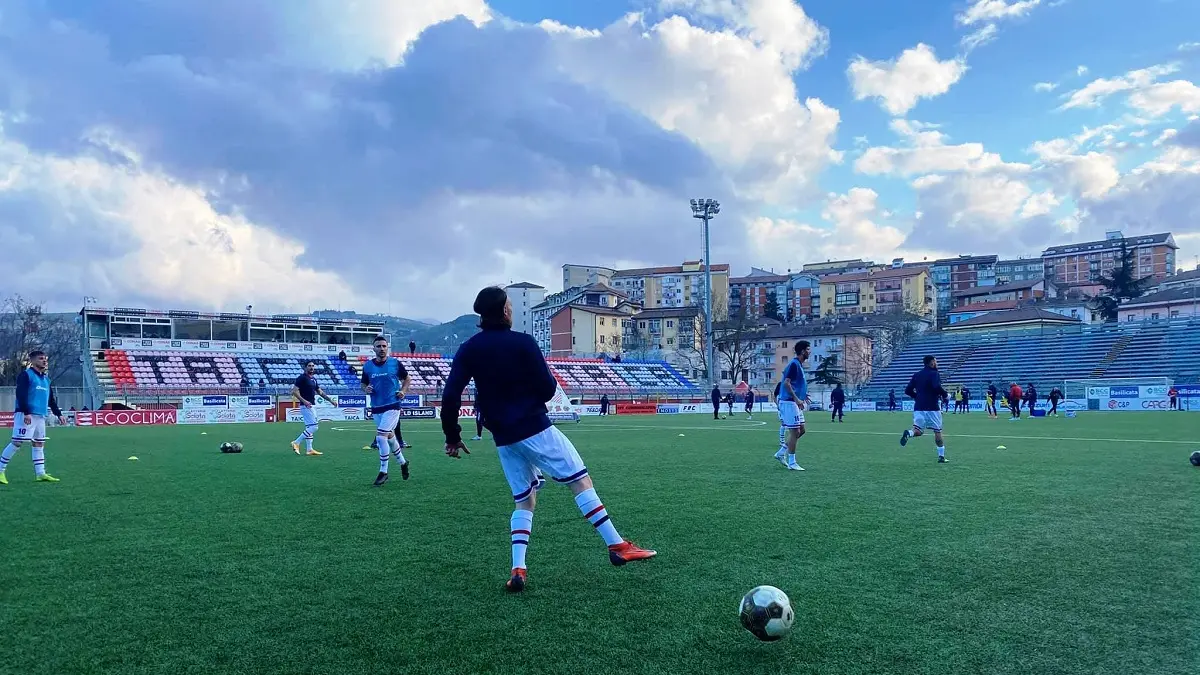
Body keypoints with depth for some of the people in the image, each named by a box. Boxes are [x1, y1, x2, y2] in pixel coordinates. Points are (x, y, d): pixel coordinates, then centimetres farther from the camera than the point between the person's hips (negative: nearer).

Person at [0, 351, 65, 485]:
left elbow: (51, 399, 24)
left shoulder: (46, 378, 19)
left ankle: (40, 474, 8)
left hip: (40, 416, 8)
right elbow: (20, 395, -14)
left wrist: (58, 414, 19)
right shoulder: (25, 375, -5)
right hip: (25, 415, -8)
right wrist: (26, 412, -22)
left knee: (39, 444, 7)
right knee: (17, 443, -8)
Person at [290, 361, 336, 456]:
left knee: (309, 428, 11)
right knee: (313, 427, -13)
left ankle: (309, 449, 15)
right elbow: (294, 391, -17)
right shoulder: (301, 378, -10)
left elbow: (319, 391, 23)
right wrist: (304, 401, -28)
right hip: (305, 406, -9)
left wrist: (330, 400, 17)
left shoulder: (314, 379, 15)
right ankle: (296, 443, -6)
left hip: (311, 406, 9)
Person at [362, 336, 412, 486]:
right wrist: (366, 389, -9)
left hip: (392, 406, -4)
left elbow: (407, 379, 9)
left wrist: (403, 391, -7)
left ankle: (383, 472, -5)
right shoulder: (367, 366, 3)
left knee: (380, 437, -16)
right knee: (389, 436, 17)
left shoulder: (395, 363, -3)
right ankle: (402, 462, 39)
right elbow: (364, 384, 14)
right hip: (376, 408, 4)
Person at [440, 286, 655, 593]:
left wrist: (452, 435, 6)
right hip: (535, 428, -5)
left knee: (524, 501, 15)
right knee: (581, 481, 2)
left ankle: (517, 569, 2)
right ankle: (617, 546, 2)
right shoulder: (522, 342, -9)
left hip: (503, 438, 6)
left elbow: (451, 396, -2)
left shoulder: (468, 350, 5)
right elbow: (548, 389, -10)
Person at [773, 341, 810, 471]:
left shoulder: (799, 365, 15)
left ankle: (782, 453, 19)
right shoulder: (794, 364, -14)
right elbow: (786, 383, -21)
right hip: (789, 402, -10)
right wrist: (796, 399, -23)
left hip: (794, 402, 10)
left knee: (801, 430, 13)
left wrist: (802, 396, 18)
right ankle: (791, 462, 2)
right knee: (794, 431, -6)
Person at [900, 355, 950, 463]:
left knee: (918, 431, 5)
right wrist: (946, 395, -6)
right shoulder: (934, 374, -5)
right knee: (938, 432, 7)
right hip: (932, 408, -4)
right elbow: (937, 387, -23)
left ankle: (908, 433, -28)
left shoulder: (916, 375, 12)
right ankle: (941, 456, 10)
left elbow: (908, 391, 10)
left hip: (918, 407, 5)